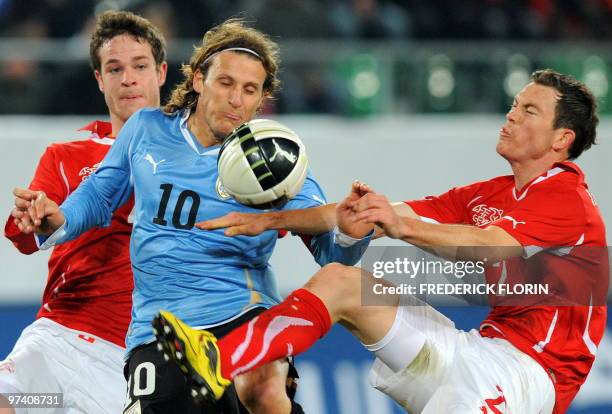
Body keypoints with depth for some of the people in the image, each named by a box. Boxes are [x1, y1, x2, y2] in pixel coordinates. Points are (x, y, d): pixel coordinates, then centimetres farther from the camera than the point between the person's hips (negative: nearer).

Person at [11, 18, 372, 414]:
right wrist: (59, 221, 3)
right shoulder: (147, 129, 9)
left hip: (243, 312, -3)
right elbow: (100, 195, 23)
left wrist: (349, 232, -27)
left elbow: (330, 249, -3)